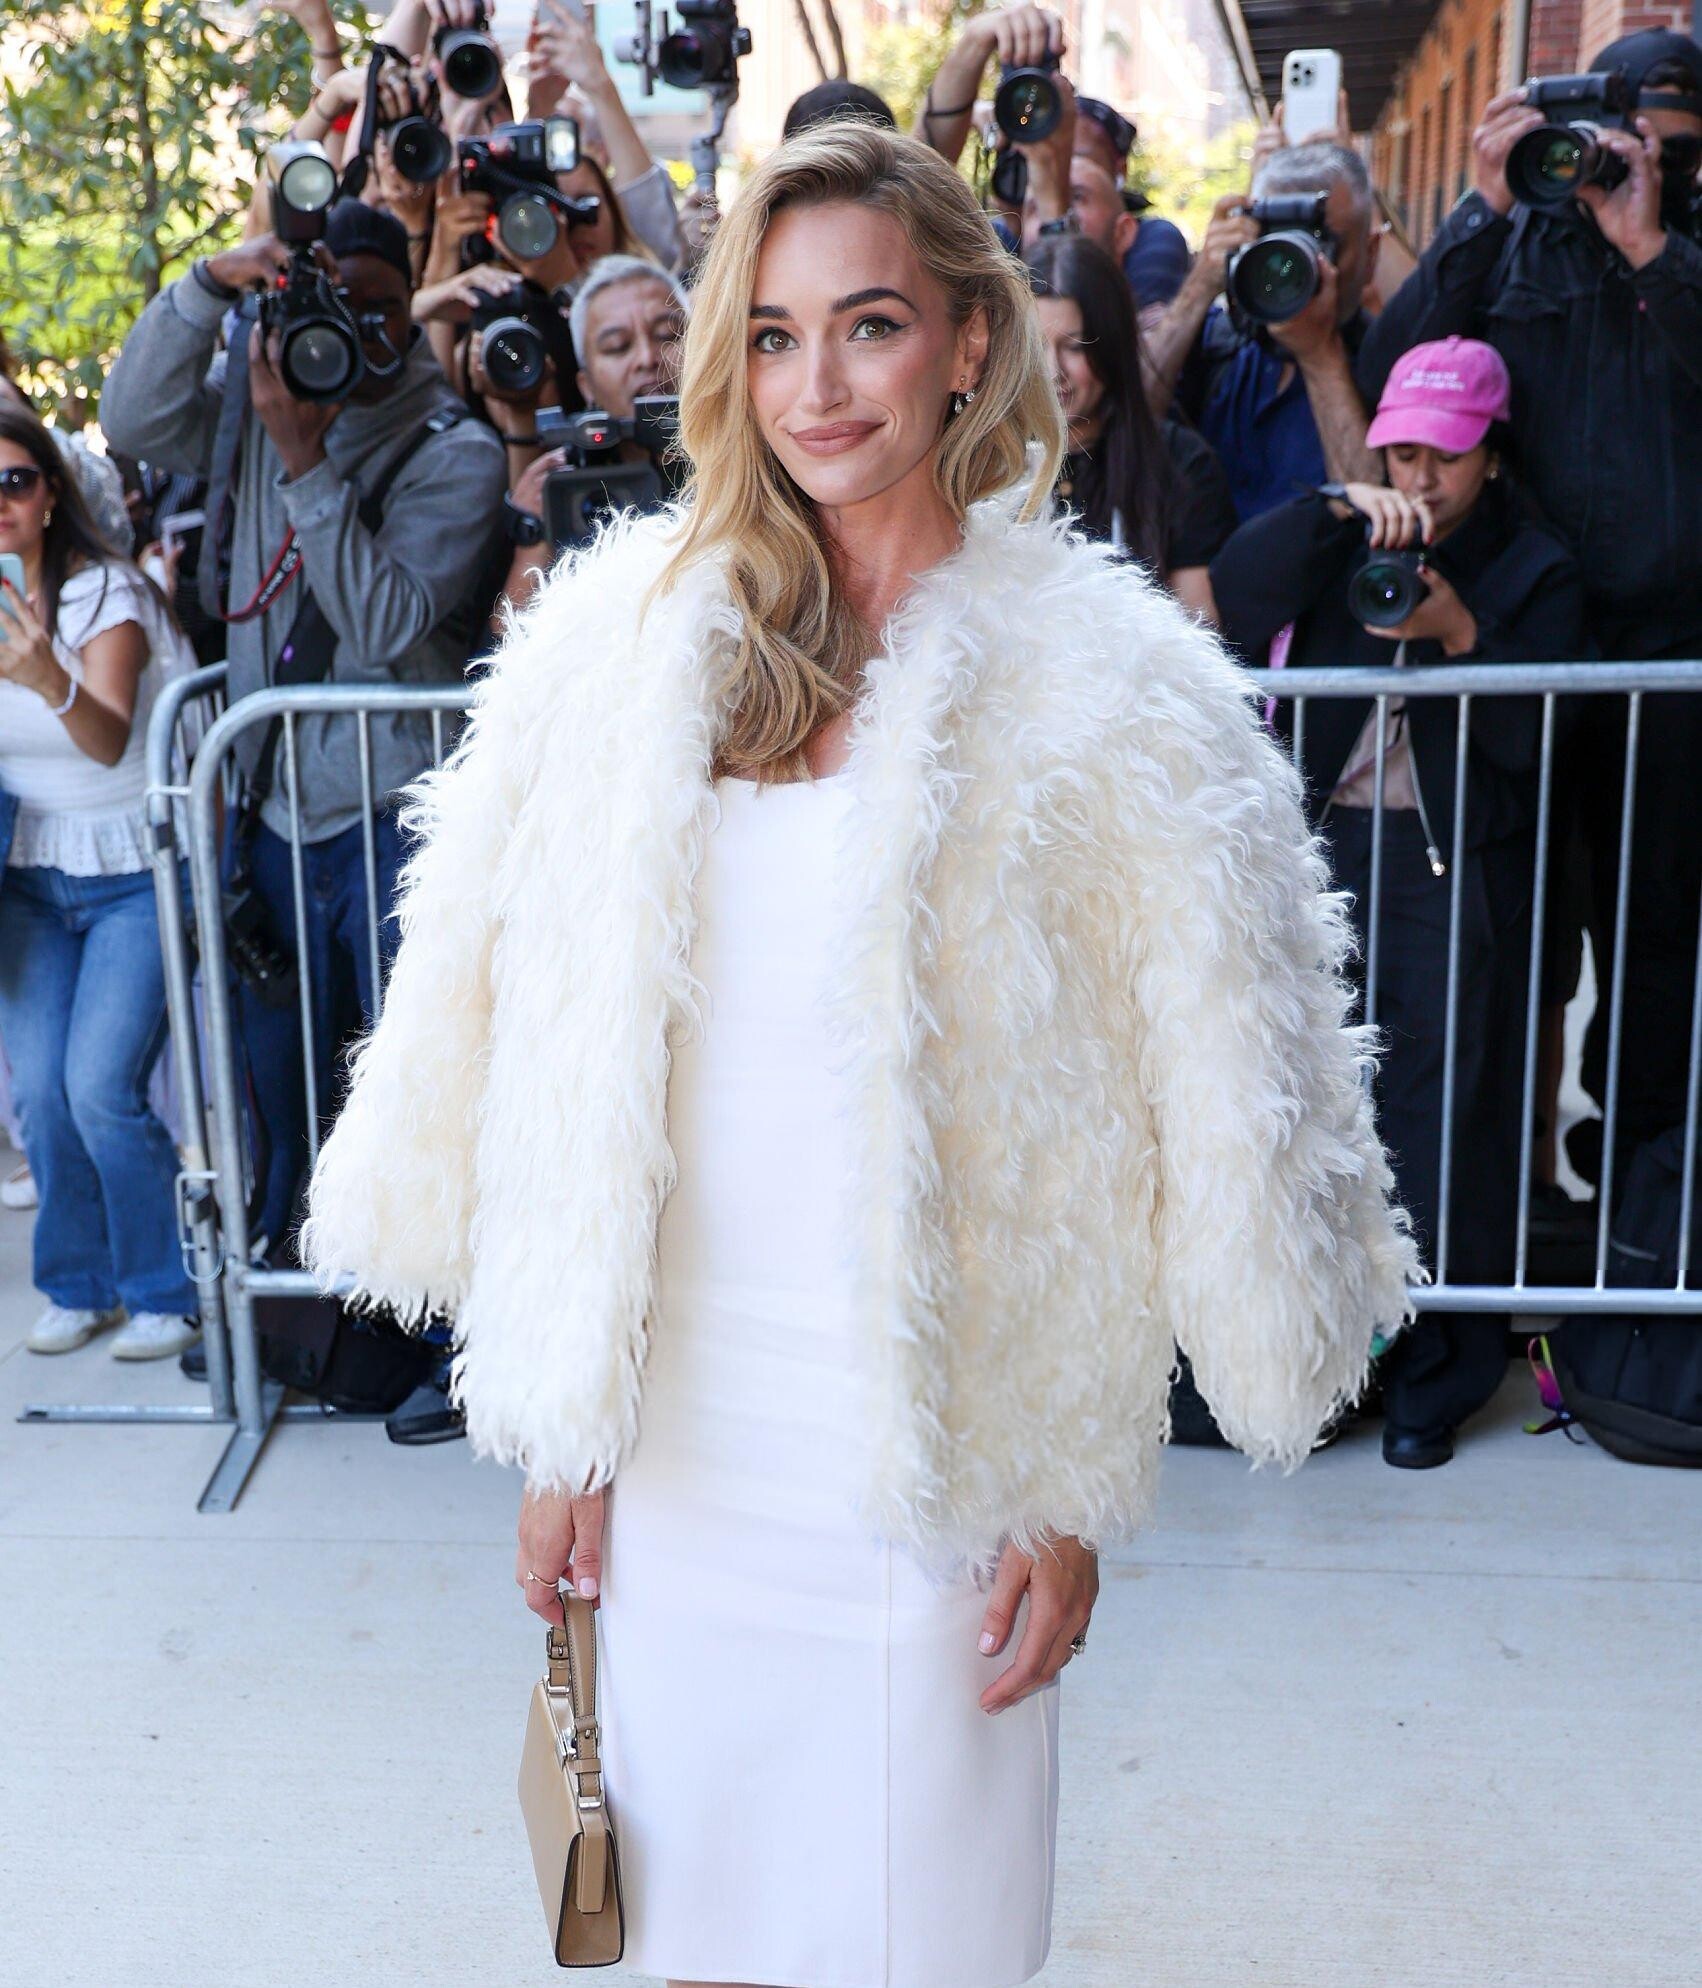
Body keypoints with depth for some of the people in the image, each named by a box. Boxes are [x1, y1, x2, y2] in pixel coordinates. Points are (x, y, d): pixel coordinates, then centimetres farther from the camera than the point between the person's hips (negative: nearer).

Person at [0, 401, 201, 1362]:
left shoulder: (106, 594, -14)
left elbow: (110, 740, -30)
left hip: (134, 876, -5)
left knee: (100, 1087, -13)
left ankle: (166, 1293, 6)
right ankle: (78, 1287, 21)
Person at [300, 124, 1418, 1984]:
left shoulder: (1109, 690, -7)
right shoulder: (620, 637, 0)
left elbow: (1202, 1130, -4)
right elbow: (513, 1055, 5)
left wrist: (1076, 1493, -4)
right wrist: (559, 1433, 5)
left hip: (935, 1472, -2)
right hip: (667, 1446, 3)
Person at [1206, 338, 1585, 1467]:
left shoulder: (1537, 573, 7)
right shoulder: (1341, 549, 14)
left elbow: (1532, 737, -4)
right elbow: (1234, 592, -4)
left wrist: (1460, 635, -17)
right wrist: (1336, 512, -15)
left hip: (1455, 867, -2)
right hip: (1323, 842, 2)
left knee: (1438, 1116, -2)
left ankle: (1435, 1375, 11)